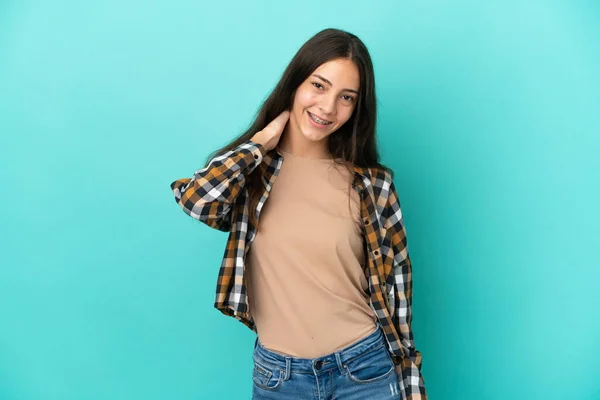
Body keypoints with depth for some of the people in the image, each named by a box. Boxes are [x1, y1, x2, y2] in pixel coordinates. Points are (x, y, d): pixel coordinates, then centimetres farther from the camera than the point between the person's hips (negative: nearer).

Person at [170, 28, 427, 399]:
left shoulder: (370, 183, -6)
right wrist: (261, 142, -12)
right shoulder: (251, 170, -4)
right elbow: (196, 200, -25)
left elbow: (395, 278, 0)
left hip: (364, 368, -1)